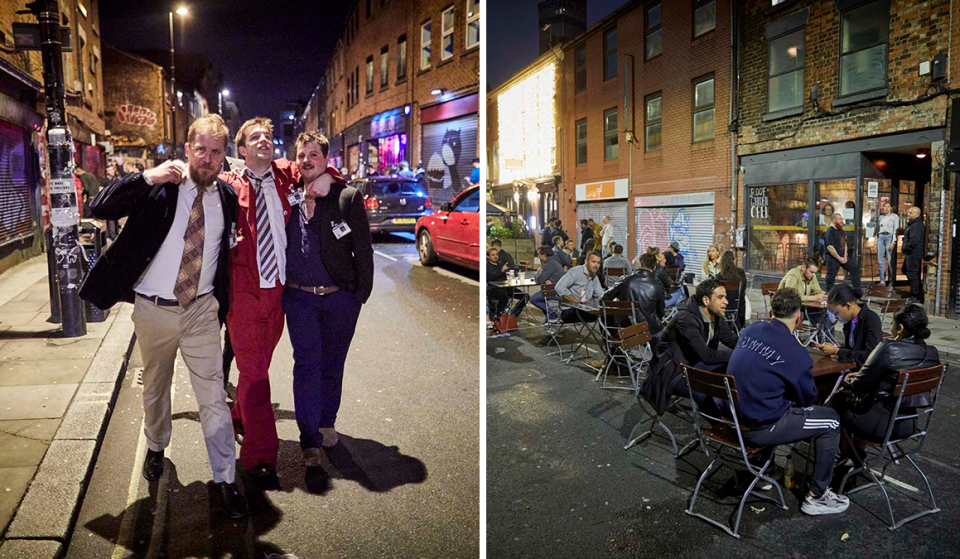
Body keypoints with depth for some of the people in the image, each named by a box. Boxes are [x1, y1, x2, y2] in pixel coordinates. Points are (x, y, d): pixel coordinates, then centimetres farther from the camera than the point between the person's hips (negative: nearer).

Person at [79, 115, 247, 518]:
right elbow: (99, 208, -14)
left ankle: (225, 479, 8)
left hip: (202, 310, 1)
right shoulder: (159, 187, -7)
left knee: (213, 396, -2)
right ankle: (156, 447, 46)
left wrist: (225, 296, 13)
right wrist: (146, 178, -25)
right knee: (155, 388, 19)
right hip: (154, 310, 0)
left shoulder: (227, 196, 2)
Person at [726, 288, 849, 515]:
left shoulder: (751, 329, -1)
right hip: (757, 429, -7)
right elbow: (808, 398, -2)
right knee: (831, 421, 8)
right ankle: (816, 496, 19)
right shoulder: (795, 353, -20)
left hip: (733, 416, 7)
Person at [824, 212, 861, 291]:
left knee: (855, 269, 10)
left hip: (843, 257, 8)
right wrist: (839, 258, -16)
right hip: (833, 258, -8)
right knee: (831, 277, -4)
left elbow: (845, 244, 17)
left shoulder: (841, 231, 12)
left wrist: (845, 256, 3)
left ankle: (857, 290, 20)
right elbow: (830, 247, -20)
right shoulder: (830, 231, -14)